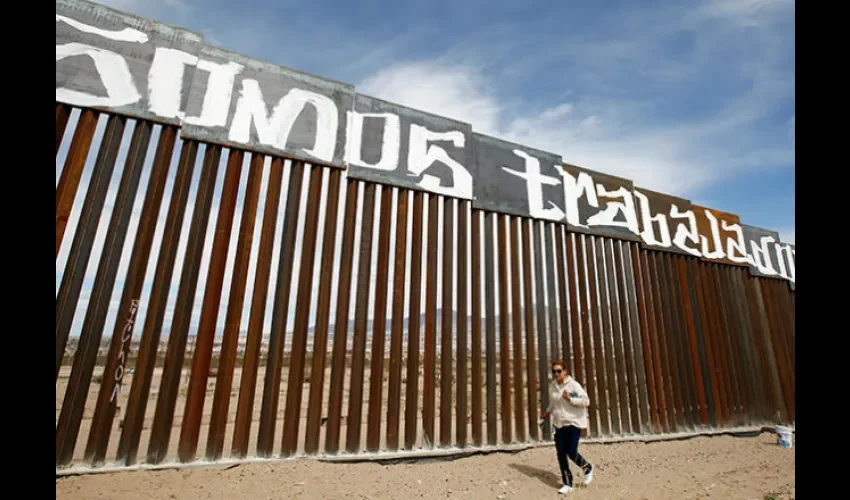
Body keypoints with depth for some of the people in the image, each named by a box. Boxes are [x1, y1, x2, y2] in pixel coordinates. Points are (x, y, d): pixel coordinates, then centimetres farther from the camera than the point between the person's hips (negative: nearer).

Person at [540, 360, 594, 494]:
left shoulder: (573, 385, -14)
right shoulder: (552, 386, 4)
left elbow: (586, 401, -18)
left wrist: (570, 399, -25)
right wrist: (547, 412, 12)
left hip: (574, 423, -5)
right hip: (559, 424, 6)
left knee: (572, 453, -4)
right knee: (561, 454, 6)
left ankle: (587, 468, 29)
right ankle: (567, 483, 22)